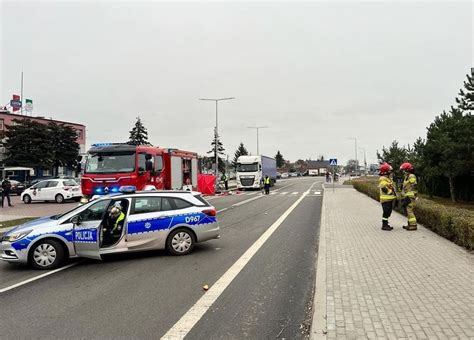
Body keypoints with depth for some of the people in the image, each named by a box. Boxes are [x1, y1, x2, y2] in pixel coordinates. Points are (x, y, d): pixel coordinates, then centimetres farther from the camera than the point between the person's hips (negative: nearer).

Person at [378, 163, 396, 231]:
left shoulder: (388, 178, 19)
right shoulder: (383, 179, -15)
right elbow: (384, 188, -24)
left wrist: (394, 193, 19)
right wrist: (391, 192, -19)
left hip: (390, 198, 10)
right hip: (386, 199, -10)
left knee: (388, 212, 14)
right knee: (386, 212, -7)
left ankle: (386, 224, 23)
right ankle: (384, 225, -1)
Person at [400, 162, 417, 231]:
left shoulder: (411, 177, -12)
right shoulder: (406, 177, 19)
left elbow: (413, 188, -18)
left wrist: (408, 198, -22)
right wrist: (403, 197, 23)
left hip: (410, 197, -10)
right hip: (406, 197, 10)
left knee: (409, 210, -11)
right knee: (407, 210, 12)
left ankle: (413, 225, -9)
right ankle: (410, 224, 19)